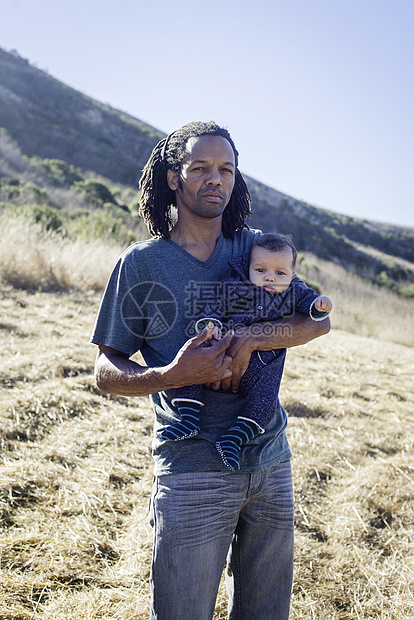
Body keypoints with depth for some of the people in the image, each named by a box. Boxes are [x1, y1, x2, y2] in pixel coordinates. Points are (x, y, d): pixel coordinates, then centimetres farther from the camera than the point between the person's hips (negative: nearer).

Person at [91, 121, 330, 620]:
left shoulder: (256, 248, 7)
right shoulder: (143, 262, -2)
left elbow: (318, 320, 0)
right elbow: (106, 371, -2)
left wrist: (248, 339, -17)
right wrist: (169, 377, -22)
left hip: (271, 464, 4)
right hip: (193, 471, -3)